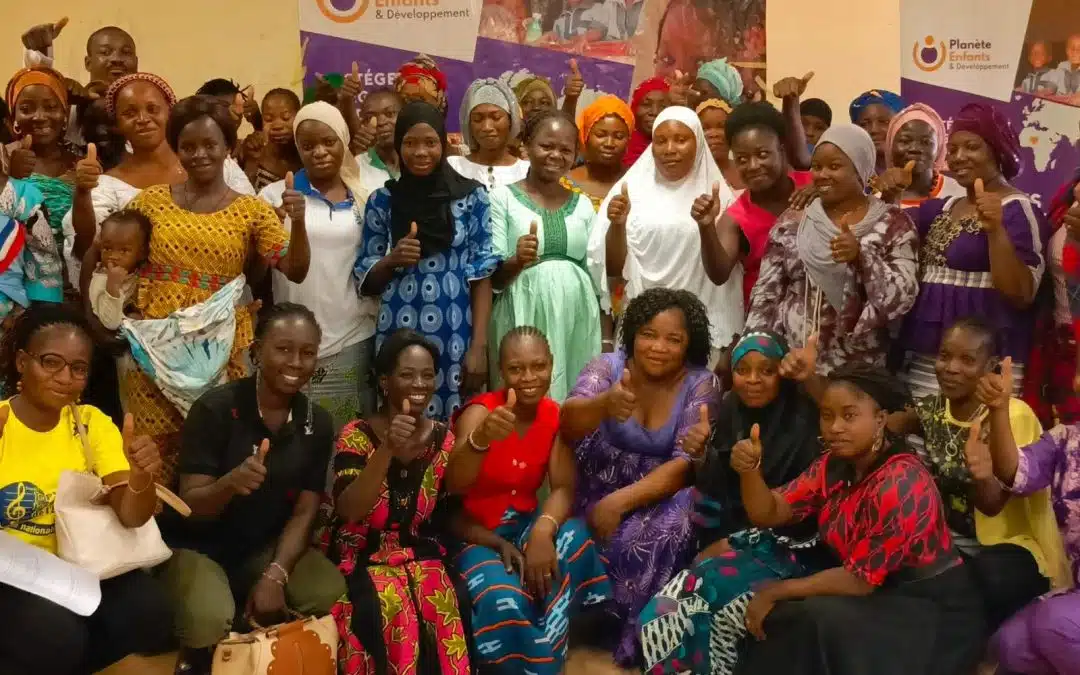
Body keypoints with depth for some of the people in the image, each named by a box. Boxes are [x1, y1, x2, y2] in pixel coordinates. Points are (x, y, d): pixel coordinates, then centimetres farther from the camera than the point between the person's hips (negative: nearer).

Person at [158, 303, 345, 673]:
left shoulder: (318, 423, -3)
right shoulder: (215, 408, -17)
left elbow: (305, 512, -3)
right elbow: (189, 506, -18)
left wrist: (276, 575, -20)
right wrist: (230, 483, -41)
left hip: (267, 547, 4)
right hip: (198, 545, -4)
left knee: (333, 595, -22)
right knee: (209, 620, -32)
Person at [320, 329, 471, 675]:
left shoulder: (443, 439, 5)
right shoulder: (357, 436, -7)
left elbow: (450, 513, 9)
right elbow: (349, 511, -22)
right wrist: (388, 449, -32)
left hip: (421, 556, 3)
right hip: (362, 558, -3)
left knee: (446, 611, -27)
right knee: (388, 612, -32)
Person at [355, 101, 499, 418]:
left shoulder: (471, 196, 1)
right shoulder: (382, 200, 4)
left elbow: (482, 274, 0)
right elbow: (366, 279, 8)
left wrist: (479, 346, -6)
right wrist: (392, 260, -13)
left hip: (456, 337, -1)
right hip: (398, 335, 1)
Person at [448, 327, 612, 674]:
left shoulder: (555, 416, -1)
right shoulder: (479, 411, -15)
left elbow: (564, 487, -12)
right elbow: (454, 485, -32)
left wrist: (542, 530, -33)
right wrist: (481, 438, -53)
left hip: (526, 523, 5)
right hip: (474, 532, -4)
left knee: (573, 538, -29)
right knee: (502, 600, -35)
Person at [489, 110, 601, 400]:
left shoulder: (582, 204, 11)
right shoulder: (503, 197, 0)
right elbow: (491, 276, -6)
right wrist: (517, 262, -23)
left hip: (576, 318, 4)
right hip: (524, 316, -3)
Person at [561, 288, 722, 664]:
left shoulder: (701, 384, -12)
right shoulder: (608, 367, -11)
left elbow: (685, 464, -18)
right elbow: (567, 424, -29)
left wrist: (620, 501, -31)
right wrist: (604, 405, -52)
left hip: (660, 493, -1)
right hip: (598, 489, 1)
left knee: (669, 527, -30)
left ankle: (639, 637, -12)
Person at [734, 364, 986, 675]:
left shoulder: (900, 484, -25)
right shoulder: (835, 465, -1)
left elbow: (860, 579, -21)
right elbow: (769, 514, -2)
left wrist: (775, 592, -15)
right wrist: (749, 469, -22)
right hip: (884, 597, 7)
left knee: (814, 619, -27)